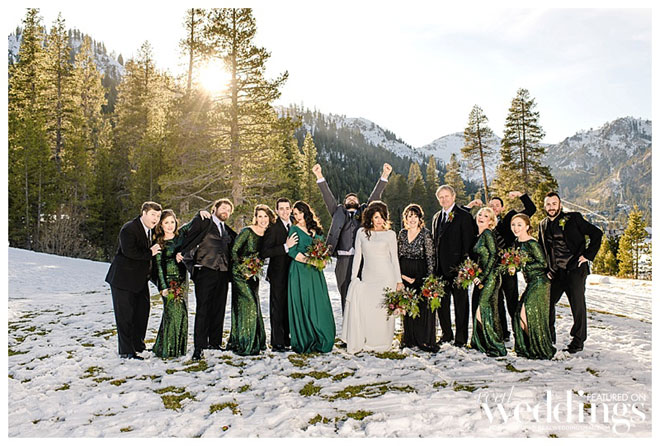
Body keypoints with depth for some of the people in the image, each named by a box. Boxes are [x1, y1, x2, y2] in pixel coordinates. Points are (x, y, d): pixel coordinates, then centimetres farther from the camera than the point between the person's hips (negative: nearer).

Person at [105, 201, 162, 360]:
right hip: (123, 278, -8)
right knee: (125, 314, -1)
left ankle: (138, 344, 29)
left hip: (140, 279, 8)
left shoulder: (151, 231, 9)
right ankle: (126, 351, 7)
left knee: (142, 312, 14)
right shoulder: (129, 229, -16)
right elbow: (129, 252, -28)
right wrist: (150, 253, -19)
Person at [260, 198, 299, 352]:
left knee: (289, 307, 15)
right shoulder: (273, 228, -12)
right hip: (278, 274, -6)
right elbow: (264, 253, -21)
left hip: (292, 273, 7)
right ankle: (277, 343, 9)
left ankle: (287, 338, 27)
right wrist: (286, 246, -26)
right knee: (277, 308, 0)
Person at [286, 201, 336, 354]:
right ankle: (303, 342, 4)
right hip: (300, 272, -4)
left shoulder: (317, 229, 15)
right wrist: (309, 260, -16)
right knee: (302, 306, -3)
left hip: (316, 272, 5)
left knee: (320, 305, 2)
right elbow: (292, 252, -8)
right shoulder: (294, 229, 1)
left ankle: (319, 342, 10)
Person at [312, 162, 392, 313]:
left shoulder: (363, 212, 18)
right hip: (343, 260, 0)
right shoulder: (338, 212, 18)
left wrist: (384, 176, 0)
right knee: (345, 296, 3)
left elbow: (375, 196, 10)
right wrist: (319, 177, -1)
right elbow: (328, 197, 9)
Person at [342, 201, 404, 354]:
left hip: (386, 277, -1)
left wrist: (399, 281, 3)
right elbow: (357, 256, 9)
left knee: (383, 310, -1)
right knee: (363, 309, -8)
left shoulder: (390, 234, 5)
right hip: (368, 277, 1)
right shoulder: (361, 232, 8)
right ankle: (358, 342, 5)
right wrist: (353, 277, 4)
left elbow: (394, 258, 7)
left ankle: (381, 344, 14)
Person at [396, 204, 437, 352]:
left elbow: (430, 257, -7)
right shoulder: (402, 233, 9)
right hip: (405, 275, 4)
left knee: (423, 306, -3)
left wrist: (429, 278, -13)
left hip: (420, 274, -4)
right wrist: (400, 275, 0)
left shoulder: (425, 234, -4)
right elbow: (398, 256, 10)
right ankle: (409, 339, 19)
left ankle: (425, 340, 7)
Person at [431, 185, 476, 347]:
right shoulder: (437, 217, 16)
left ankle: (461, 337, 13)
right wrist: (434, 264, 10)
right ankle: (446, 334, 24)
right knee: (442, 301, 11)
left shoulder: (464, 216, -4)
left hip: (457, 266, -6)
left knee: (460, 302, 3)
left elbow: (468, 242, -9)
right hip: (440, 267, 6)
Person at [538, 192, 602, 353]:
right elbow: (542, 249, 21)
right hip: (556, 273, 5)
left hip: (575, 269, -5)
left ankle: (578, 341, 15)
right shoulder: (543, 225, 11)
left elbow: (597, 234, -2)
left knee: (577, 305, 1)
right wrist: (546, 269, 10)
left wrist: (588, 255, -8)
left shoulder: (573, 218, -3)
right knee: (547, 302, 5)